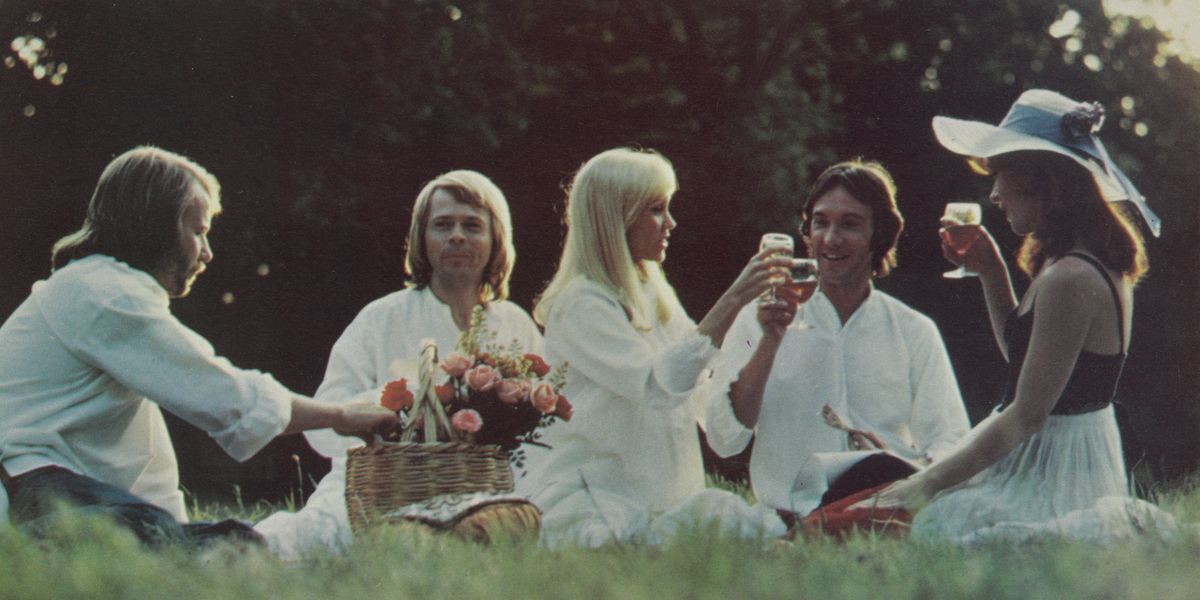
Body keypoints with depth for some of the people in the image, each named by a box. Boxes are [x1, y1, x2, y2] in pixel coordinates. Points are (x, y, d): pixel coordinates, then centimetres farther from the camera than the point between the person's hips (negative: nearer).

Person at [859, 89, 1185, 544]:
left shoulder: (1070, 280, -20)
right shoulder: (1098, 262, 10)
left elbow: (1027, 413, -20)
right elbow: (1020, 355, 23)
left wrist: (925, 485, -16)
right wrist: (992, 272, 13)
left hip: (1053, 467, -10)